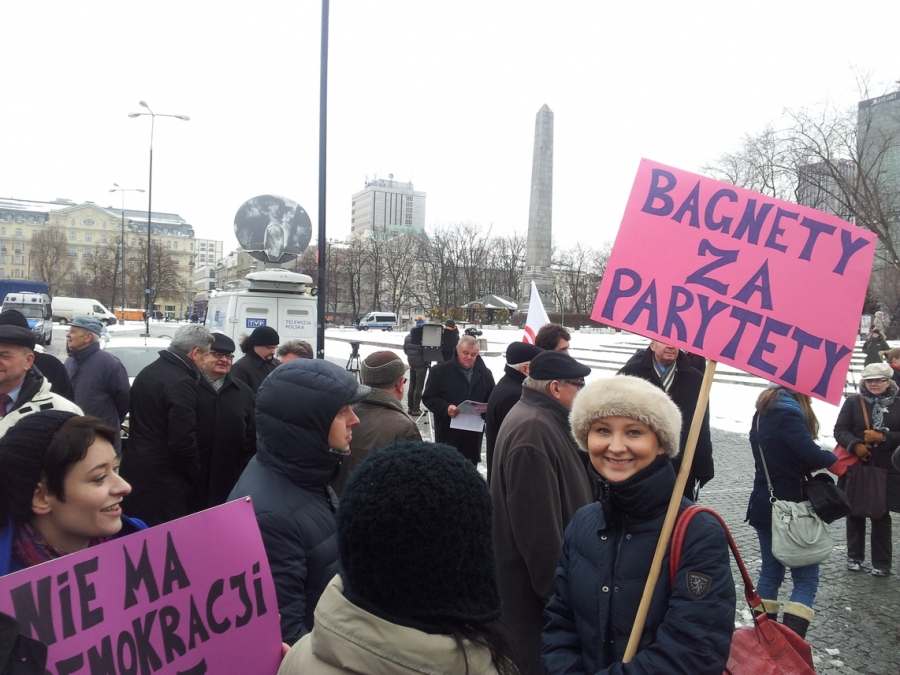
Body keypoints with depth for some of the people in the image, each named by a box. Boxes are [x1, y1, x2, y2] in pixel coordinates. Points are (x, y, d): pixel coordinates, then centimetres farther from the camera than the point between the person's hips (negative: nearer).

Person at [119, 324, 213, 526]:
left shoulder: (147, 372, 11)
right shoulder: (181, 382, -20)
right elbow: (183, 440, -23)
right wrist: (195, 472, -7)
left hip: (135, 467, 10)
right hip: (163, 477, -10)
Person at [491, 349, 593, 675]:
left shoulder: (543, 419, 7)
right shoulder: (533, 430, -28)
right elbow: (538, 526, -28)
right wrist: (556, 587, -20)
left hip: (539, 572, 10)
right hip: (533, 582, -10)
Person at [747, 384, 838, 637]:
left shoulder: (765, 411, 9)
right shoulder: (788, 413, -19)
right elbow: (813, 457, -22)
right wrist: (834, 457, -1)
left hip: (763, 505, 8)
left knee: (770, 572, 15)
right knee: (806, 578, 1)